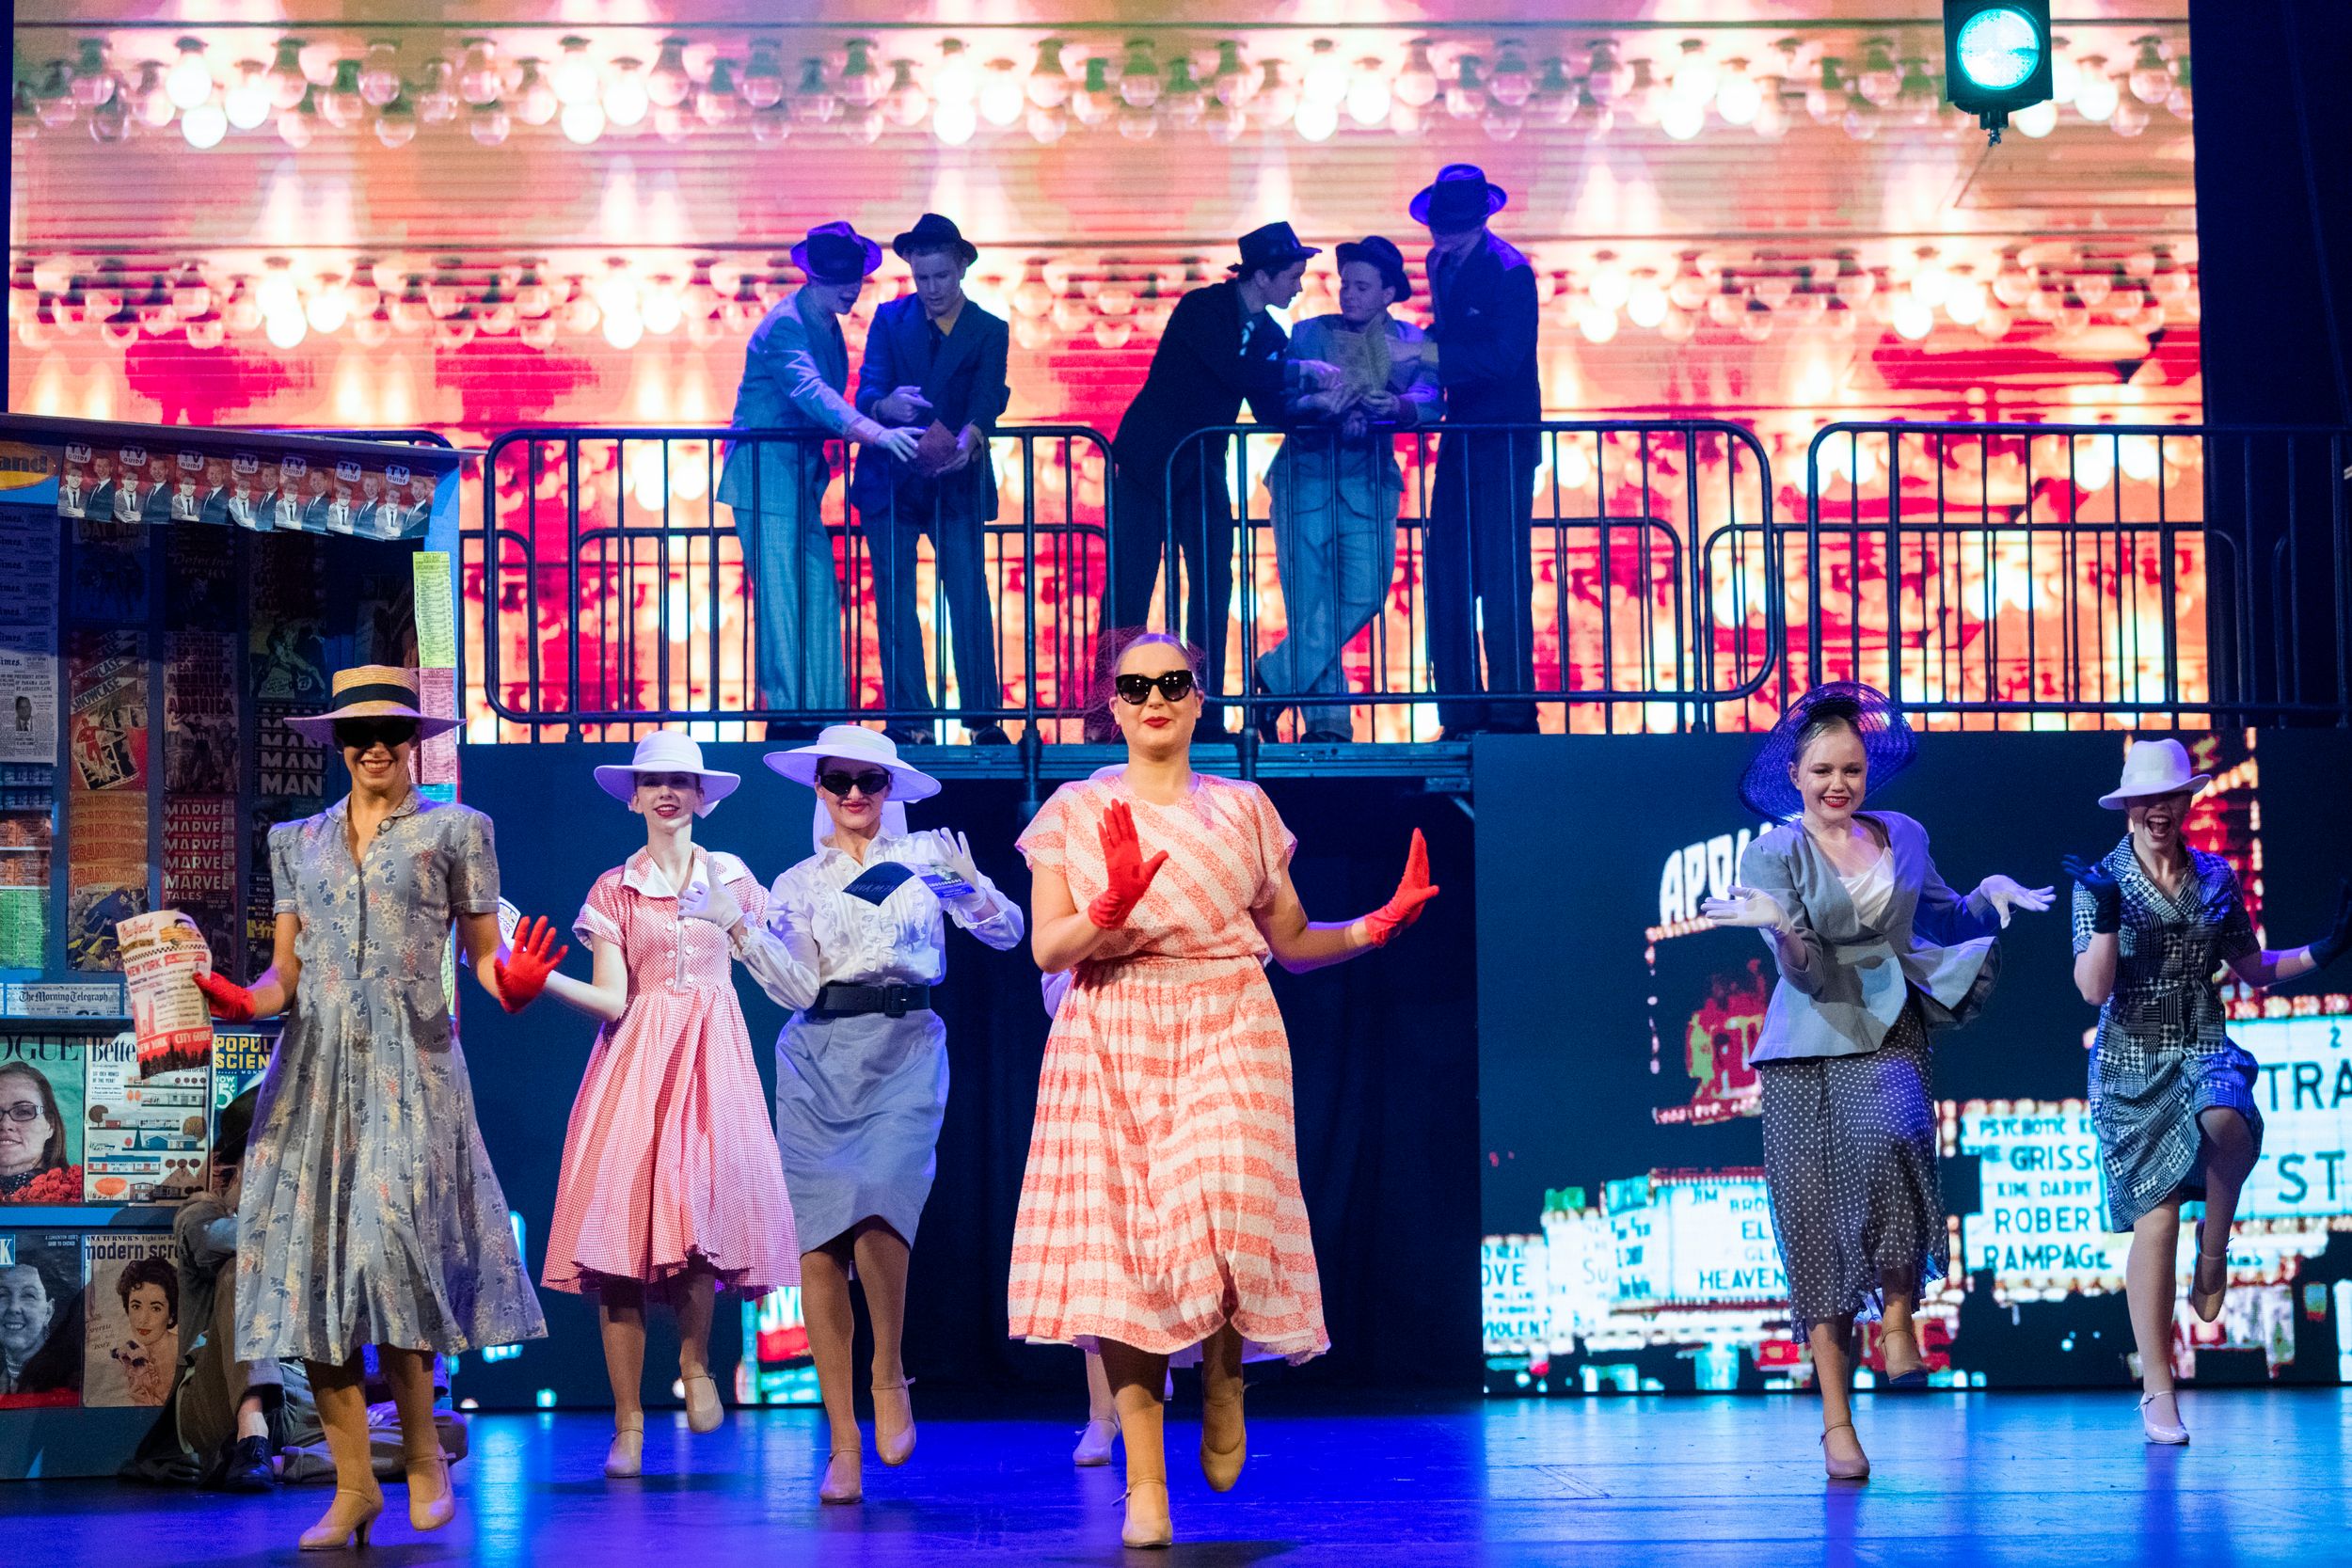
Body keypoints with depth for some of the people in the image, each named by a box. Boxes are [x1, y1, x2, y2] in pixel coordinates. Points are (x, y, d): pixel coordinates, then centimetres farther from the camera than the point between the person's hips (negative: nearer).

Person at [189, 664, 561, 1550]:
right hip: (316, 1069, 3)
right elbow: (285, 970, 15)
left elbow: (482, 951, 6)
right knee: (312, 1256, -4)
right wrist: (241, 1002, -6)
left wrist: (512, 984, -16)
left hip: (410, 1069, -3)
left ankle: (423, 1452, -1)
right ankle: (352, 1484, 0)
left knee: (387, 1241, -18)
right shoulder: (299, 842, 18)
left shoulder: (453, 832, 9)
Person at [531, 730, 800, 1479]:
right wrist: (538, 977, -14)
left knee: (699, 1206, -19)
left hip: (711, 1058, 0)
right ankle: (627, 1426, -5)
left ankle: (696, 1362, 8)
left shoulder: (729, 878, 12)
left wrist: (733, 920, -1)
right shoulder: (614, 889, 9)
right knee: (622, 1223, -9)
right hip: (635, 1059, 0)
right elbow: (612, 1000, -2)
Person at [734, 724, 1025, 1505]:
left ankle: (889, 1377, 0)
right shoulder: (797, 884, 15)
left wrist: (969, 885, -11)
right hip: (818, 1059, 2)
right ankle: (843, 1443, 0)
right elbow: (798, 986, 5)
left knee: (877, 1213, -25)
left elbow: (1006, 932, 7)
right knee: (818, 1242, -6)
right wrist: (743, 934, -7)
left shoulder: (926, 856, 11)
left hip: (905, 1051, -2)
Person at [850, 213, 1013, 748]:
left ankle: (985, 719, -5)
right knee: (894, 599, -1)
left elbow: (987, 402, -9)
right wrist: (885, 406, -30)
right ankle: (908, 720, 1)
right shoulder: (889, 320, 7)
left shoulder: (989, 331, 5)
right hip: (890, 478, 1)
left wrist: (968, 439, -31)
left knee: (969, 595, -7)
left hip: (956, 480, -1)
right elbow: (868, 389, -5)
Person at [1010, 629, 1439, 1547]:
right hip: (1111, 1042, 0)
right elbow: (1047, 948, 1)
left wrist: (1377, 926, -3)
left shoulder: (1244, 809, 12)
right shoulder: (1075, 811, 10)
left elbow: (1292, 944, 14)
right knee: (1121, 1244, -9)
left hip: (1226, 1036, 0)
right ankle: (1145, 1485, -4)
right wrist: (1113, 905, -18)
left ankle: (1225, 1372, 10)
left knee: (1221, 1216, -22)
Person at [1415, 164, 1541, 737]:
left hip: (1504, 442, -7)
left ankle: (1512, 713, -3)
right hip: (1460, 440, 7)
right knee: (1446, 580, 2)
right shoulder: (1440, 265, 11)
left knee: (1502, 578, -8)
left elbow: (1504, 357, -21)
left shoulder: (1510, 272, -12)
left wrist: (1427, 354, -26)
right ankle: (1461, 715, 7)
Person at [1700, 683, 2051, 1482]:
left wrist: (1991, 895, 9)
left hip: (1889, 1035, 1)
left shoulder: (1904, 838, 10)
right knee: (1817, 1225, -4)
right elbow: (1804, 969, -10)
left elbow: (1941, 922, 27)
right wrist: (1779, 924, -31)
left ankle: (1899, 1314, -15)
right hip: (1808, 1048, -1)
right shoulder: (1773, 853, 0)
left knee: (1889, 1141, -33)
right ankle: (1837, 1422, 1)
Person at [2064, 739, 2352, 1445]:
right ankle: (2157, 1394, 6)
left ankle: (2213, 1256, -9)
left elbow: (2250, 968, 15)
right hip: (2132, 1062, -2)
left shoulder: (2217, 877, 7)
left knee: (2229, 1126, -36)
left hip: (2205, 1049, 2)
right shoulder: (2101, 881, -2)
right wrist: (2105, 917, -22)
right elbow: (2092, 988, -9)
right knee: (2154, 1222, -4)